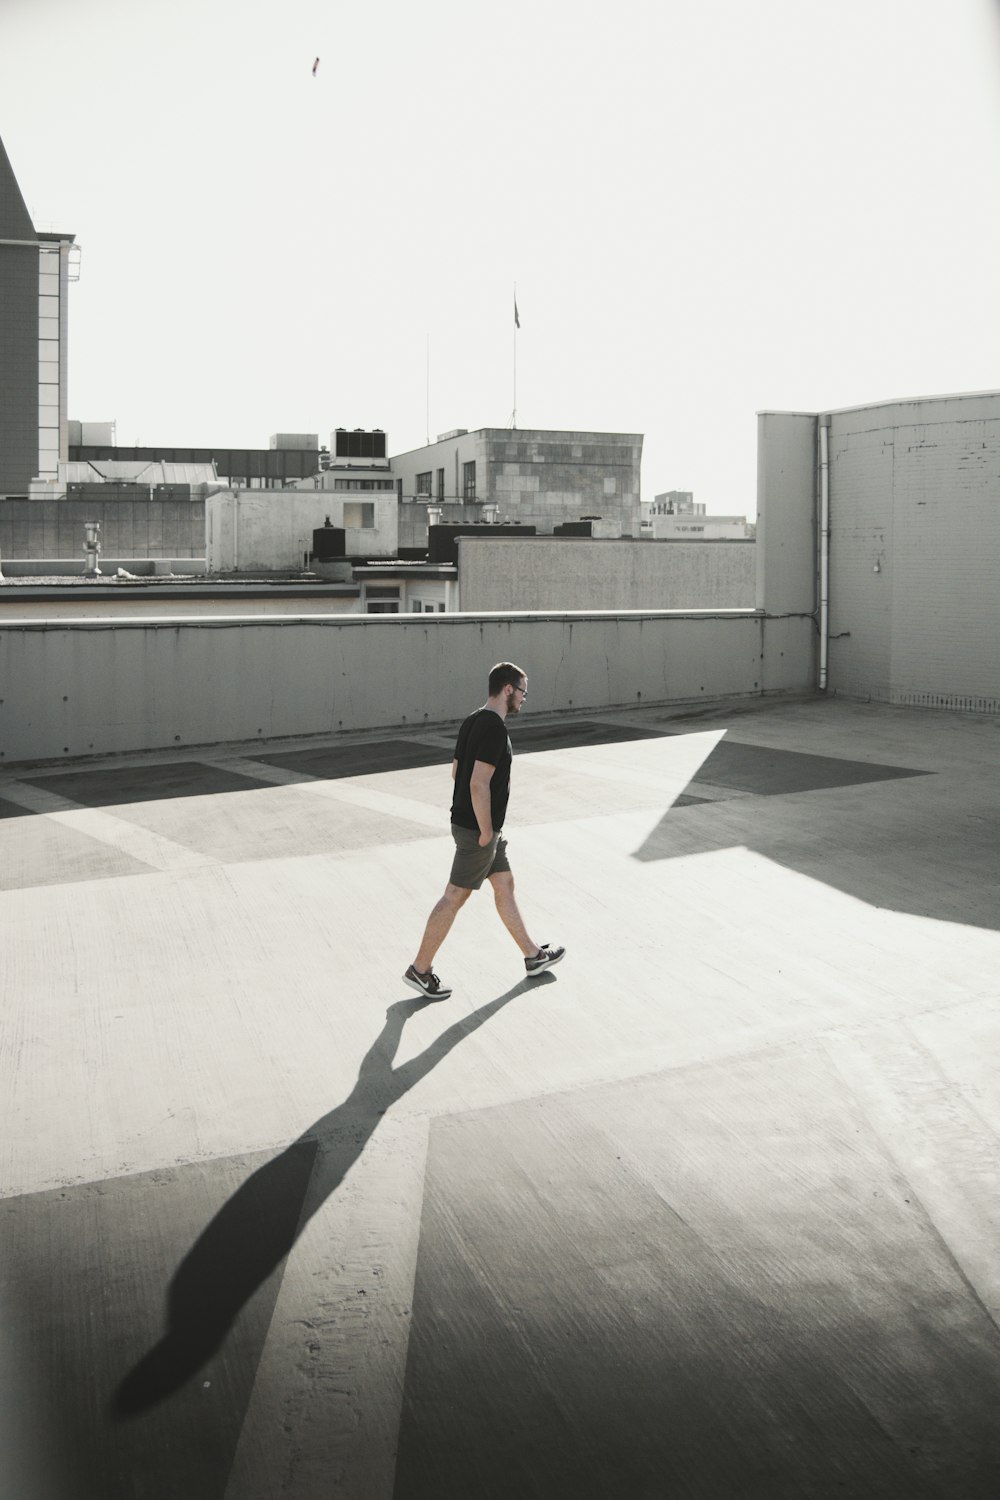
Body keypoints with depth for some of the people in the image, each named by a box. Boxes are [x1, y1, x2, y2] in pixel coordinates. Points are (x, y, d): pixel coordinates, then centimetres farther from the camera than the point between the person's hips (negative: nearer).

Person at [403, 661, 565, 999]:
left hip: (468, 822, 10)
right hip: (477, 831, -10)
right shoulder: (495, 727, -21)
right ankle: (420, 969, 8)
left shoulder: (473, 721, 9)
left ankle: (533, 956, 29)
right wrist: (486, 831, -18)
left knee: (505, 885, 18)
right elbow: (479, 784, -27)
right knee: (454, 898, -1)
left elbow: (456, 771, 17)